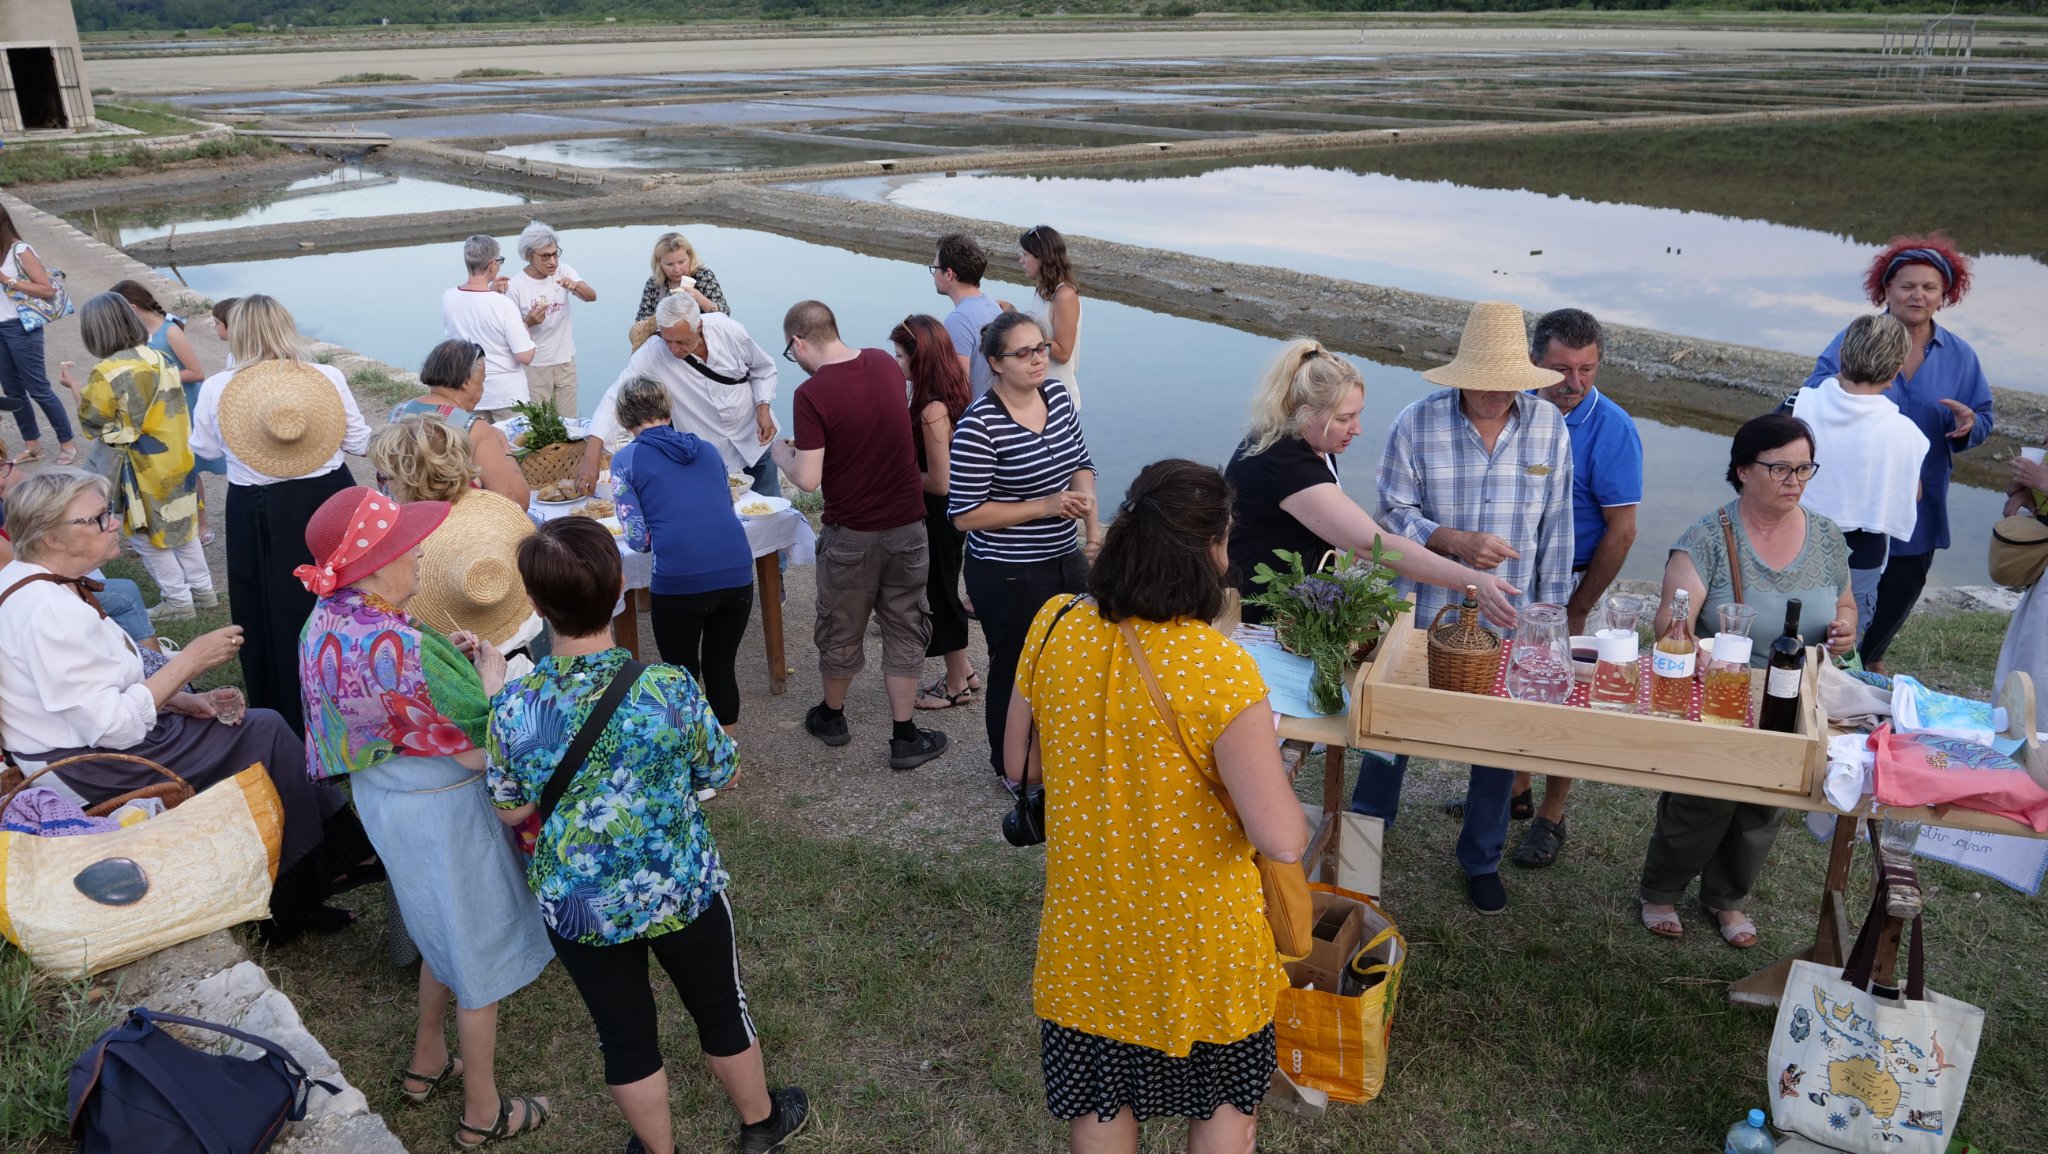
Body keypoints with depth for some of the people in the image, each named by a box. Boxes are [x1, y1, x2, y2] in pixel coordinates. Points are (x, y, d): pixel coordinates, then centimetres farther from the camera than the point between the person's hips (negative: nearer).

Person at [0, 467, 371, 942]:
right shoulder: (48, 611, -27)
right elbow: (112, 727, -28)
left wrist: (184, 701, -1)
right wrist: (189, 661, -20)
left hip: (85, 742, 10)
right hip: (91, 774, -10)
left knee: (263, 728, 8)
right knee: (266, 734, -3)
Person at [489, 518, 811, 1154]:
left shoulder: (513, 706, -18)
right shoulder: (670, 688, -23)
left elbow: (513, 812, -3)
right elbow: (722, 774, -7)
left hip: (577, 906, 1)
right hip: (680, 891, -1)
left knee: (624, 1034, 21)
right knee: (720, 1008, 23)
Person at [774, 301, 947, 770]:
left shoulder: (812, 394, -20)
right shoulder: (886, 363, -1)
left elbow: (808, 479, -21)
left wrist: (782, 453, -1)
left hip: (851, 534, -4)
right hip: (907, 525, 4)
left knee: (841, 631, 16)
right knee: (903, 629, 13)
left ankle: (831, 716, 38)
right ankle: (905, 738, 17)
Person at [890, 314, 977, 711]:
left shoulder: (932, 410, -27)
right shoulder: (949, 394, 1)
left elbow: (939, 482, -24)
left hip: (938, 516, -9)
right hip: (945, 514, 9)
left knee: (940, 594, 7)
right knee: (942, 591, 21)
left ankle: (957, 686, 23)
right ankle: (962, 672, 36)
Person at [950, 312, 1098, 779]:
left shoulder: (1056, 393, 0)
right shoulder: (979, 425, -22)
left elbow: (1082, 462, 15)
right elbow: (964, 514, -19)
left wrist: (1091, 527, 3)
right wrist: (1045, 506, -22)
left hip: (1067, 561, 7)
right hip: (1009, 577, -7)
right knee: (1015, 672, 11)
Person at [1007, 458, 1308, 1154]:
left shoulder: (1054, 628, -13)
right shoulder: (1220, 669, -28)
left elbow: (1020, 764, 0)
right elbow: (1282, 840, -26)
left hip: (1086, 924, 4)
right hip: (1197, 936, -3)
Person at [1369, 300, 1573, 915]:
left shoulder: (1548, 425, -5)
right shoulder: (1418, 423, -12)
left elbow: (1555, 526, 2)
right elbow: (1392, 515, -8)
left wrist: (1547, 608, 2)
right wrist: (1456, 541, -23)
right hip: (1422, 612, -1)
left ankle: (1481, 858, 33)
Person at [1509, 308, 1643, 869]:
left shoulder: (1612, 429, -17)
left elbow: (1621, 530, -15)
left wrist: (1577, 610, -14)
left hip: (1569, 583, -4)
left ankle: (1551, 817, 22)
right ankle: (1515, 790, 34)